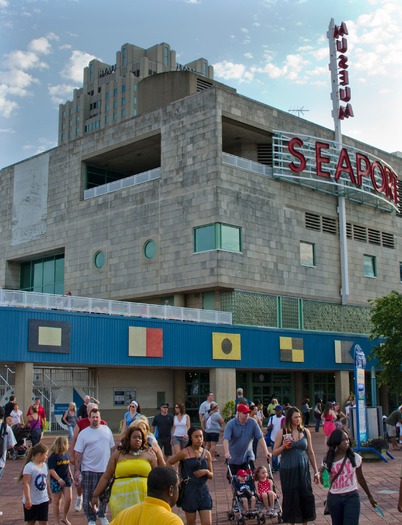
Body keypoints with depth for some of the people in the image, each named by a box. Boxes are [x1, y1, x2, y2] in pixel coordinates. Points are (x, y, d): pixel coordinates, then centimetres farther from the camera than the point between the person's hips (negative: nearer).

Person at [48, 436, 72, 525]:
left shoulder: (67, 454, 5)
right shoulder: (53, 457, -16)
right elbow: (51, 470, -21)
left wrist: (70, 476, 21)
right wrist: (59, 479, -27)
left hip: (66, 480, 6)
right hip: (56, 481, -6)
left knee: (68, 499, 0)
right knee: (57, 501, 6)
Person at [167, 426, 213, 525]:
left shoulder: (206, 454, 5)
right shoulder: (184, 453, -6)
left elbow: (211, 476, 12)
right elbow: (169, 462, 4)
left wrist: (206, 472, -10)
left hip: (203, 490, 3)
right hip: (189, 491, -3)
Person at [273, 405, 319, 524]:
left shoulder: (305, 432, 5)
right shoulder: (282, 432, -2)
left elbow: (310, 452, 12)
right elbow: (275, 453, 1)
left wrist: (316, 471, 12)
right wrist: (283, 446, -18)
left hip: (303, 469, 2)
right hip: (288, 470, -2)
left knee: (306, 496, 1)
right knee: (291, 497, 4)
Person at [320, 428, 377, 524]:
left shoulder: (355, 458, -4)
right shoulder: (328, 460, -4)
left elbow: (360, 478, 9)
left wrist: (370, 496, 17)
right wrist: (321, 474, -22)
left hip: (352, 497, -1)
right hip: (334, 498, 1)